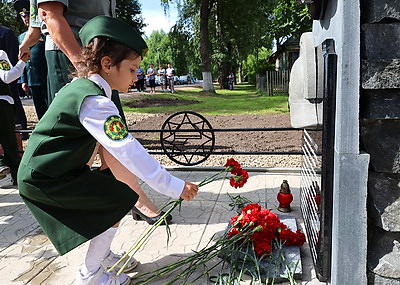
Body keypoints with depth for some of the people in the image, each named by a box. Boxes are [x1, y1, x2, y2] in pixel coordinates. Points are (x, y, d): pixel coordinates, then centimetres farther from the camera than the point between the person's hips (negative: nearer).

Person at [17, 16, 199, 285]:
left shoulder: (78, 86, 6)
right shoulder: (95, 102, -25)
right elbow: (128, 151, -31)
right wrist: (173, 186, -29)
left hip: (39, 170, 9)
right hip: (45, 180, -9)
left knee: (109, 188, 14)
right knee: (121, 200, -9)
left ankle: (102, 256, 28)